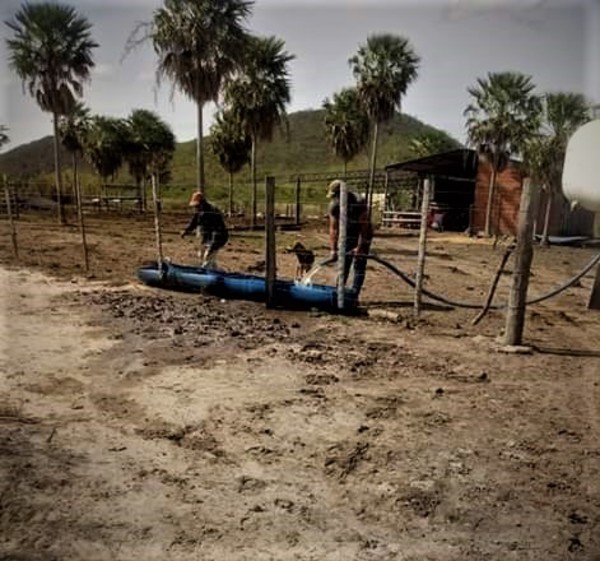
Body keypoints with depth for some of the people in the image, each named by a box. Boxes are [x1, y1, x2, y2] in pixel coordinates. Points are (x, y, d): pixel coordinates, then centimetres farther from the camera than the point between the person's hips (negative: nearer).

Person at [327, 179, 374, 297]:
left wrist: (360, 247, -28)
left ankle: (353, 295, -5)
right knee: (344, 263, 6)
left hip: (363, 235, -5)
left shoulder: (359, 203, -29)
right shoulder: (334, 205, -14)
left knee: (359, 265, -7)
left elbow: (364, 227, -27)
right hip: (348, 235, 5)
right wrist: (334, 249, -20)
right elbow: (333, 229, -16)